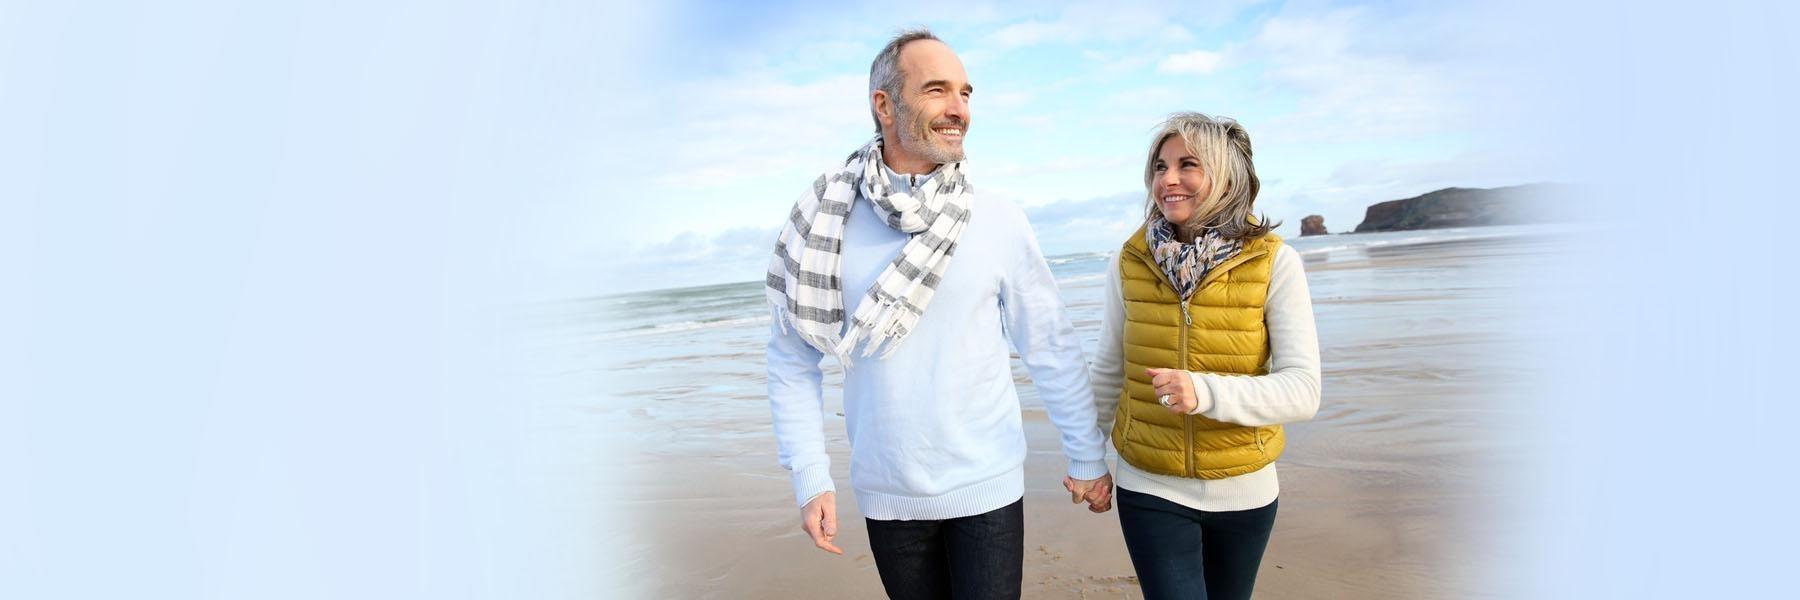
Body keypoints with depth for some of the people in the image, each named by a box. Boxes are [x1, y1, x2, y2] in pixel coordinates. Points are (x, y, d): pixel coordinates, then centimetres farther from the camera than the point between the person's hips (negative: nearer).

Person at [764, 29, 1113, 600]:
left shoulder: (999, 222, -8)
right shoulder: (825, 220, -7)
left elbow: (1052, 348, -1)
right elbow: (791, 356, -2)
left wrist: (1088, 458, 4)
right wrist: (810, 478, -5)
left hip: (987, 487, -1)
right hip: (886, 493, 1)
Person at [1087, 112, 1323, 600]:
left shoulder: (1275, 263, -11)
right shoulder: (1129, 263, -7)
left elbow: (1303, 390, -16)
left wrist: (1206, 392, -32)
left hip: (1243, 491, 1)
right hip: (1149, 489, 0)